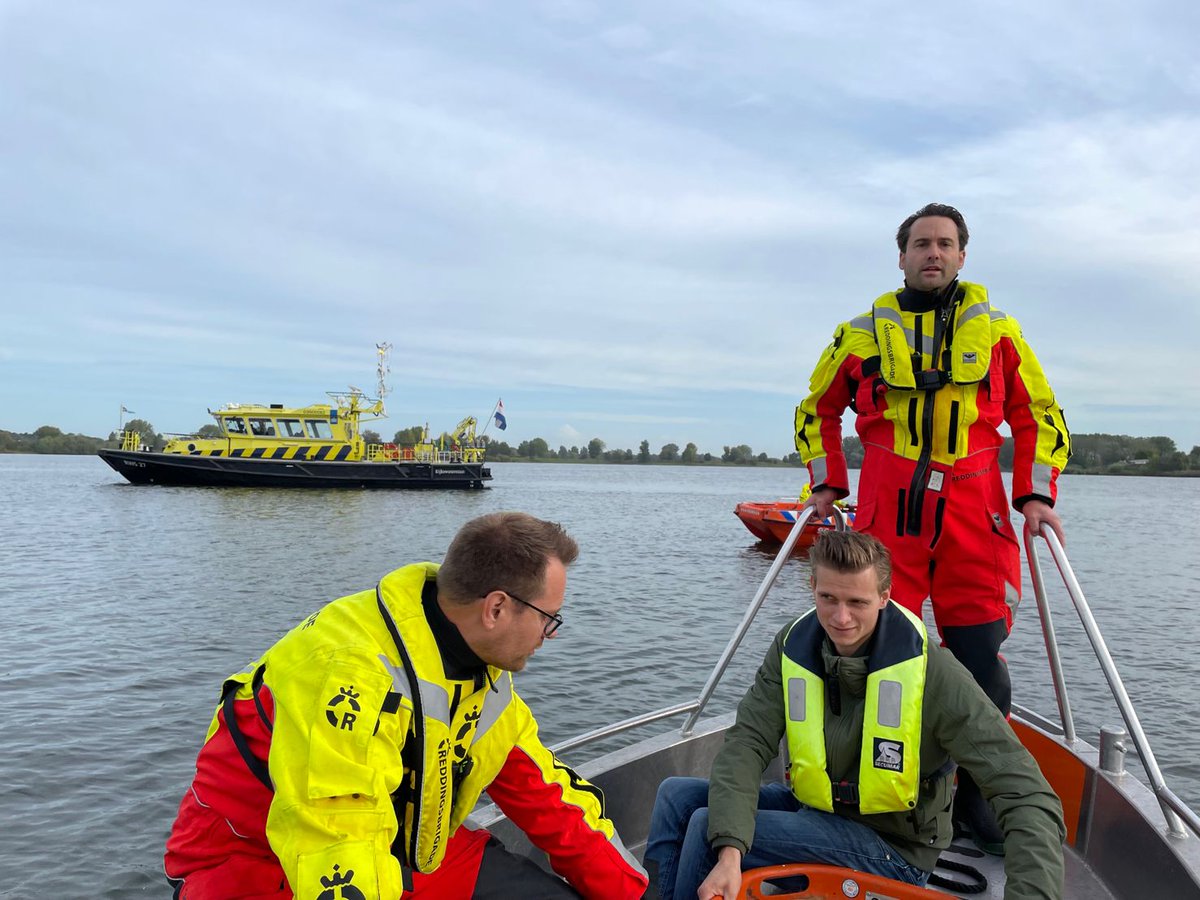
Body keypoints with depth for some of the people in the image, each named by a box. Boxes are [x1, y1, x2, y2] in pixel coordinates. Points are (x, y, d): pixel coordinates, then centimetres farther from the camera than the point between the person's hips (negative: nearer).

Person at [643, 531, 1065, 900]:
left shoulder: (929, 669, -24)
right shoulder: (793, 648, -9)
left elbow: (1026, 793, -25)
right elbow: (746, 745, -18)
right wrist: (729, 852, -33)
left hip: (894, 847, -5)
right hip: (814, 811, 5)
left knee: (705, 828, -20)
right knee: (677, 795, -8)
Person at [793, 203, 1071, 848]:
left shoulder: (996, 329, 10)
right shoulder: (863, 333, 10)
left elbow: (1038, 414, 15)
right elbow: (818, 409, 20)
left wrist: (1035, 495, 3)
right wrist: (826, 484, 10)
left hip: (974, 512, 0)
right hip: (886, 511, 0)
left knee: (980, 655, -1)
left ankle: (978, 798, 18)